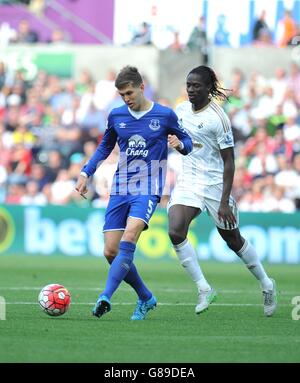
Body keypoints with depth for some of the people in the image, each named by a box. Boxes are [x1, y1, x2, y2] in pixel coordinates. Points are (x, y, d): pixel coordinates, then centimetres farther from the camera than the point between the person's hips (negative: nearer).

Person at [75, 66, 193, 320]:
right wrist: (85, 173, 12)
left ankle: (106, 297, -32)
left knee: (129, 238, -27)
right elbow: (105, 148, 22)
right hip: (120, 189, 4)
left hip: (148, 188, -4)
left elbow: (187, 143, 9)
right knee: (111, 252, -3)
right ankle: (146, 298, 17)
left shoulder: (165, 115, -1)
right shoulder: (116, 116, 8)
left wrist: (180, 144, -15)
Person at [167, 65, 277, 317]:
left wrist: (224, 202, -21)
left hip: (215, 183, -5)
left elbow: (229, 161, -17)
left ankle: (267, 285, 31)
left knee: (233, 240, 8)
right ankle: (204, 289, -10)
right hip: (188, 181, 5)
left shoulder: (218, 118, -17)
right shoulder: (181, 110, 2)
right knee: (175, 232, -19)